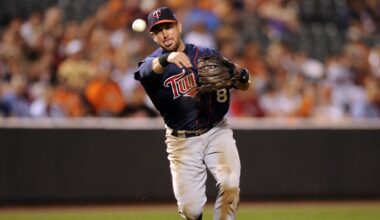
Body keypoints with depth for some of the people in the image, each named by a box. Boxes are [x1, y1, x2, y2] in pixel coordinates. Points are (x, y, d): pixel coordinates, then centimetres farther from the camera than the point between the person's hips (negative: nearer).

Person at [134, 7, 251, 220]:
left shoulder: (207, 54, 3)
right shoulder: (152, 62, -2)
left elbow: (245, 86, 1)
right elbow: (148, 70, -29)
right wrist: (167, 58, -52)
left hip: (217, 132, 0)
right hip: (182, 141, 0)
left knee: (230, 183, -25)